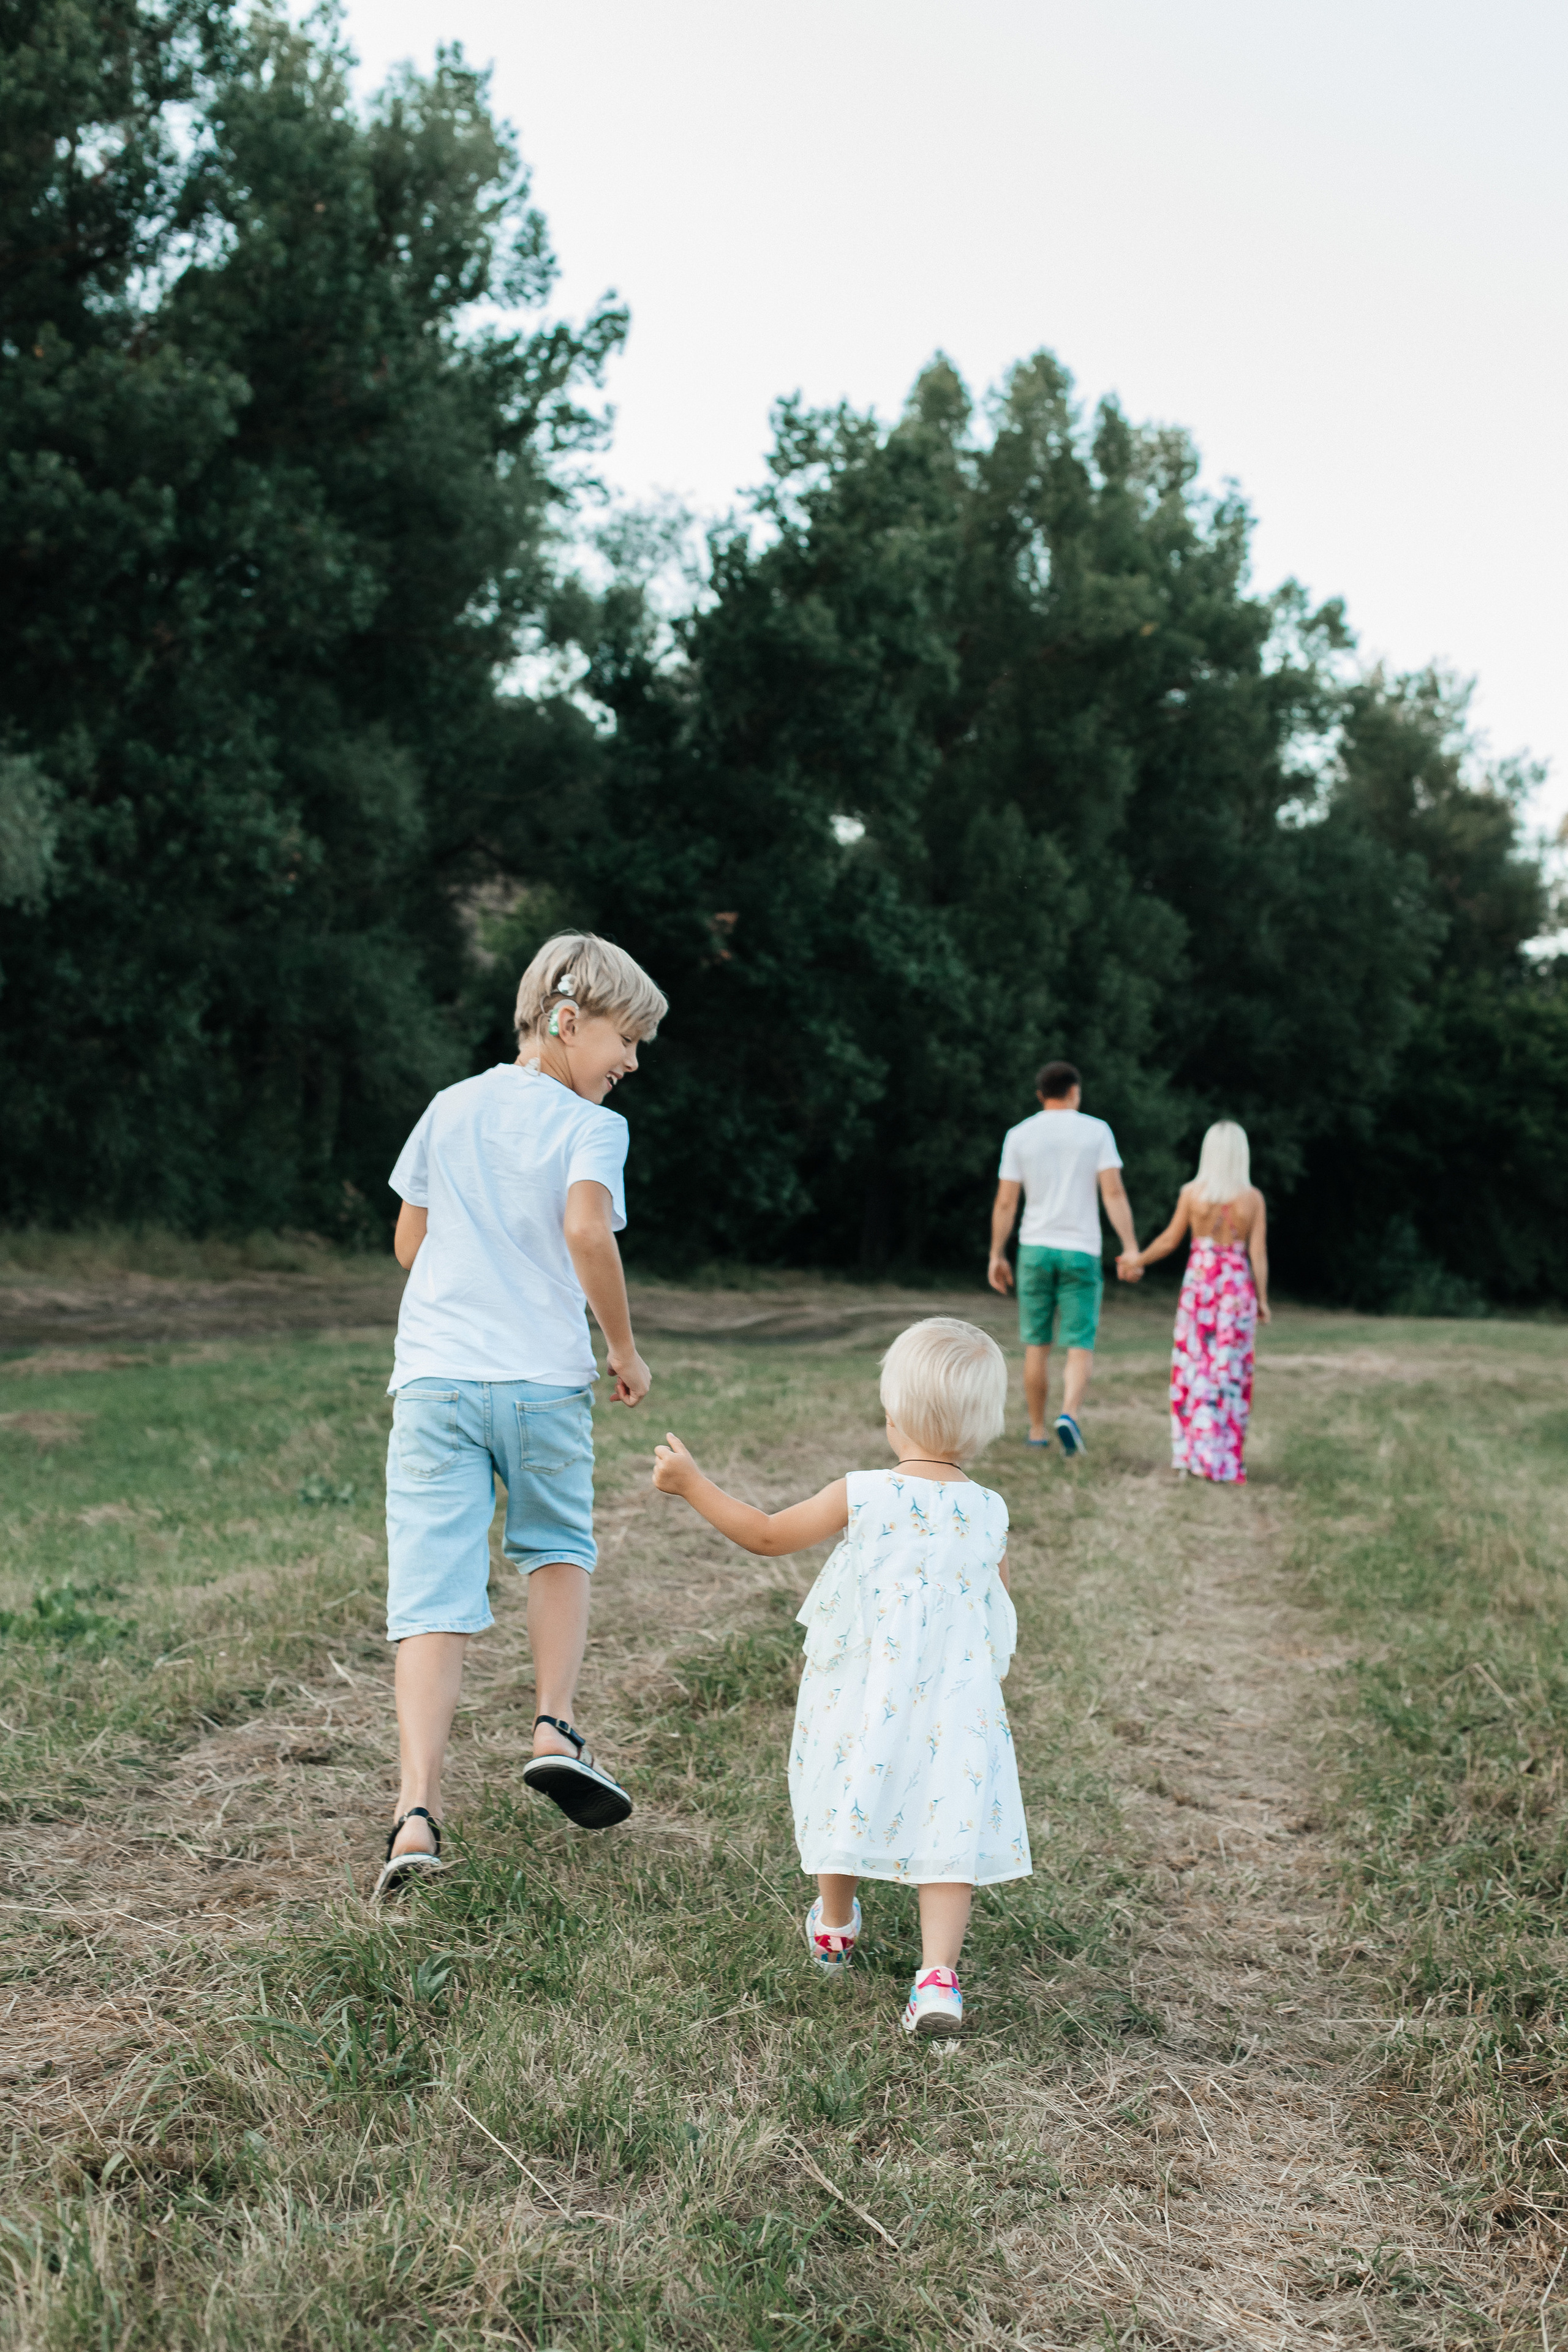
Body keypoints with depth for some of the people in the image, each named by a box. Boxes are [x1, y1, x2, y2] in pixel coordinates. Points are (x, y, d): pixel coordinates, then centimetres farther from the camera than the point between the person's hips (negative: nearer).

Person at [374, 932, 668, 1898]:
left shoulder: (453, 1106, 12)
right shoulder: (591, 1126, -2)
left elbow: (409, 1244, 16)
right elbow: (587, 1229, -20)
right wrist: (625, 1350, -8)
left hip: (435, 1378, 2)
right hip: (545, 1383, -2)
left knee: (435, 1596, -2)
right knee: (558, 1546, 24)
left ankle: (419, 1811, -14)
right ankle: (555, 1728, 9)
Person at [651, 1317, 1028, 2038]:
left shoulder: (861, 1496, -14)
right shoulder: (989, 1513, -5)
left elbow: (767, 1535, -5)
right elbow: (998, 1609, 8)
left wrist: (691, 1483, 4)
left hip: (861, 1696, 0)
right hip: (955, 1701, 0)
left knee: (849, 1798, 21)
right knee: (947, 1826, 1)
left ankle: (834, 1929, 43)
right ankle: (938, 1974, -13)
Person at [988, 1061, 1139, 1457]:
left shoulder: (1019, 1135, 2)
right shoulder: (1097, 1131, -1)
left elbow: (1005, 1202, 0)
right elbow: (1114, 1192, -9)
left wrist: (997, 1256, 7)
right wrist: (1131, 1248, -9)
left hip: (1035, 1249, 1)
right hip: (1081, 1251, -1)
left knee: (1036, 1345, 12)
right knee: (1080, 1347, 0)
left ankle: (1037, 1431, 16)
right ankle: (1069, 1415, -24)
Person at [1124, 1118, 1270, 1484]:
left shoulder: (1192, 1191, -5)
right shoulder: (1253, 1197, -3)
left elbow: (1170, 1239, -1)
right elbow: (1258, 1251, -6)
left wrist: (1138, 1261, 14)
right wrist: (1263, 1299, 0)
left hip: (1199, 1282, 0)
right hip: (1237, 1286, 0)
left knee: (1194, 1368, 7)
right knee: (1231, 1371, 5)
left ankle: (1195, 1453, 0)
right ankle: (1226, 1459, 6)